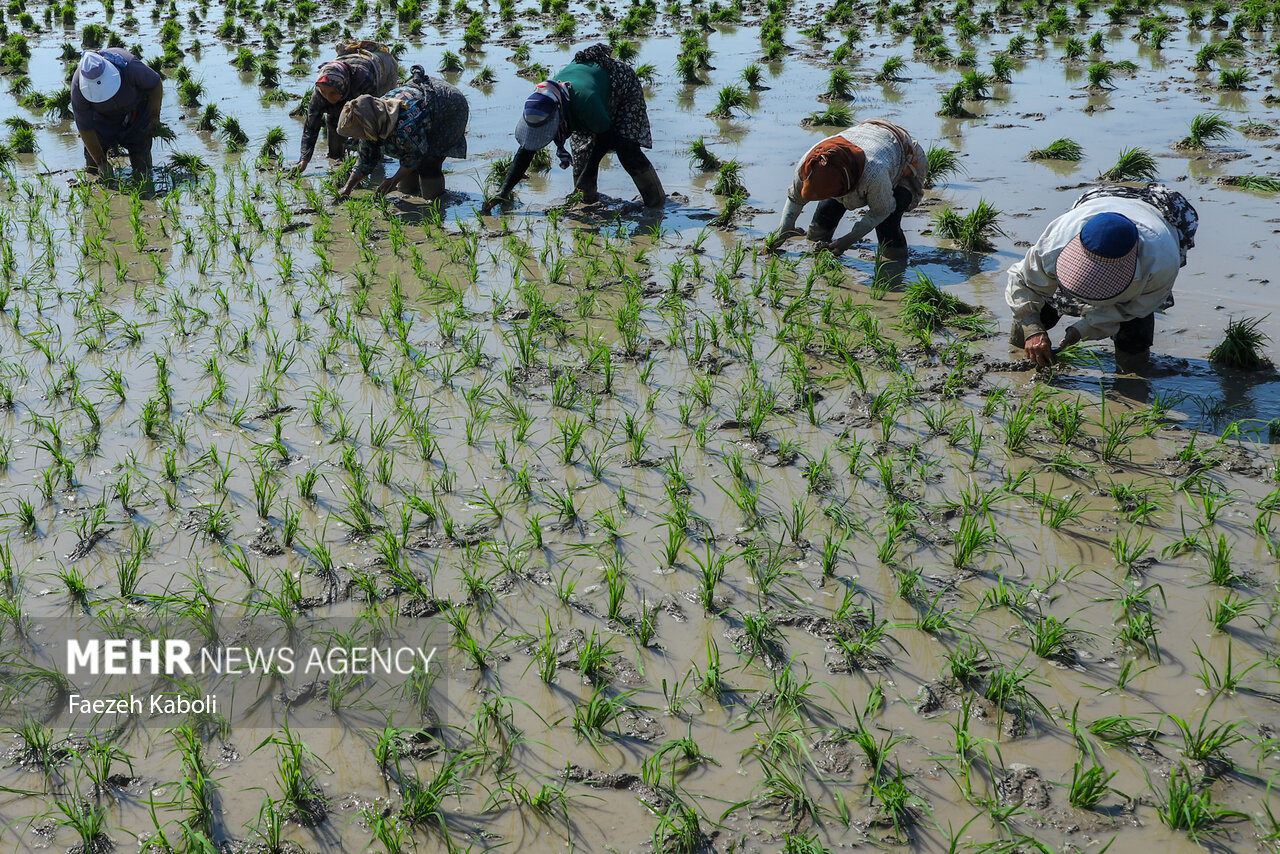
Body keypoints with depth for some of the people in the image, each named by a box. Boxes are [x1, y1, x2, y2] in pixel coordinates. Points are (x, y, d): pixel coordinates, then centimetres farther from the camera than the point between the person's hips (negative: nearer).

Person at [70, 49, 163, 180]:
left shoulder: (130, 67, -39)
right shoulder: (78, 87, -33)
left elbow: (155, 84, -17)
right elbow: (84, 128, -23)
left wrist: (154, 117, -18)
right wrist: (101, 162, -20)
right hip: (102, 115, 1)